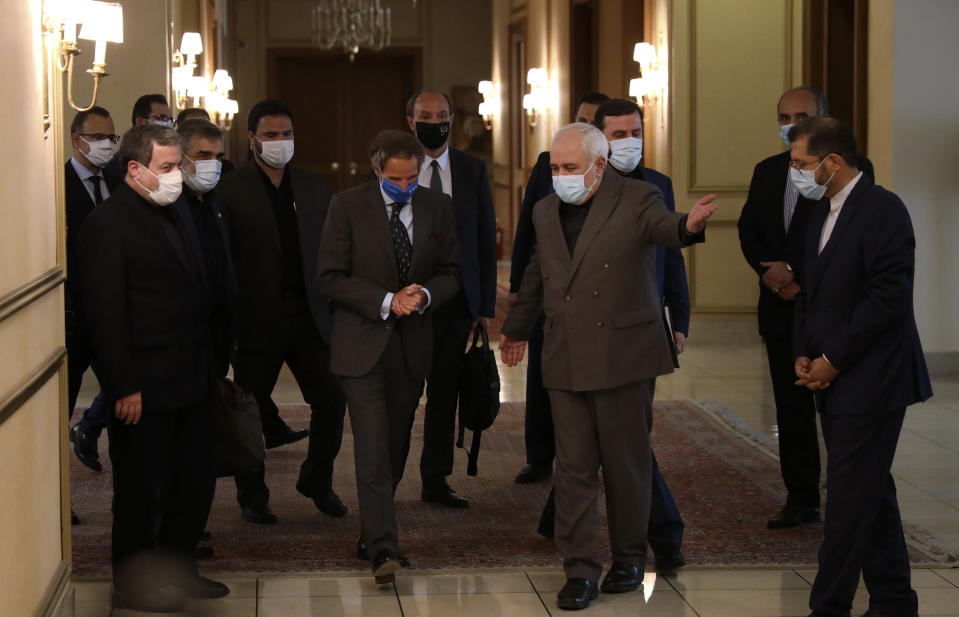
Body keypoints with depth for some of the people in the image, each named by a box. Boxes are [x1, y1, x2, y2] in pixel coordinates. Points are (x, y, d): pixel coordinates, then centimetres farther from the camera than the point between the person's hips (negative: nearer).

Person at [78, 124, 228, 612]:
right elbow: (104, 313, -18)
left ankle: (177, 571, 30)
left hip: (190, 381, 9)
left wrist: (207, 366, 15)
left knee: (197, 478, 15)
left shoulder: (174, 218, 14)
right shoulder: (107, 224, -14)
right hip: (144, 388, -9)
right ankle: (133, 586, 17)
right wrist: (124, 388, -21)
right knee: (141, 488, 4)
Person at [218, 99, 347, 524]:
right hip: (256, 321, -4)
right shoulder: (230, 191, -4)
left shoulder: (313, 188, 12)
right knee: (250, 410, 6)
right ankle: (252, 497, 21)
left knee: (332, 398, -1)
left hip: (309, 315, 4)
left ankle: (317, 481, 21)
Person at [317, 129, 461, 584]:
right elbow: (330, 277, -7)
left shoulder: (437, 207, 5)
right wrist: (386, 301, -16)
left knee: (396, 447, 11)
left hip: (412, 344, 4)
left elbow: (450, 273, 10)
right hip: (362, 345, -4)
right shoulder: (348, 206, -5)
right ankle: (383, 550, -13)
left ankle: (373, 529, 28)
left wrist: (424, 295, -12)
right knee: (373, 449, -11)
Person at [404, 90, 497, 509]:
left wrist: (486, 304, 2)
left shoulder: (472, 171, 6)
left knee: (445, 392, 9)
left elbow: (486, 239, 7)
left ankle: (436, 480, 18)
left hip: (456, 299, 3)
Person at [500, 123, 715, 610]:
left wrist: (689, 225, -51)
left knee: (626, 464, 7)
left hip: (623, 358, -4)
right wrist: (516, 328, 36)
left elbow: (663, 226, -27)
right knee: (574, 468, 2)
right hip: (565, 363, 4)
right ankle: (580, 571, 7)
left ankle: (629, 558, 24)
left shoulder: (636, 199, -5)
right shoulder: (546, 211, 10)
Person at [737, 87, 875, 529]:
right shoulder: (767, 172, 13)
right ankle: (801, 499, 17)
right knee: (792, 407, 9)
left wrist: (797, 273, -16)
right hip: (782, 307, 6)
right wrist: (772, 271, -9)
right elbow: (749, 230, 9)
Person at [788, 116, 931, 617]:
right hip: (835, 381, 9)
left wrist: (833, 361, -14)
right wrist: (804, 354, 6)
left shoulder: (882, 209, -14)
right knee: (870, 494, 14)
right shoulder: (823, 210, 14)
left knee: (850, 498, -6)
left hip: (870, 381, -9)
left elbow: (888, 297, -19)